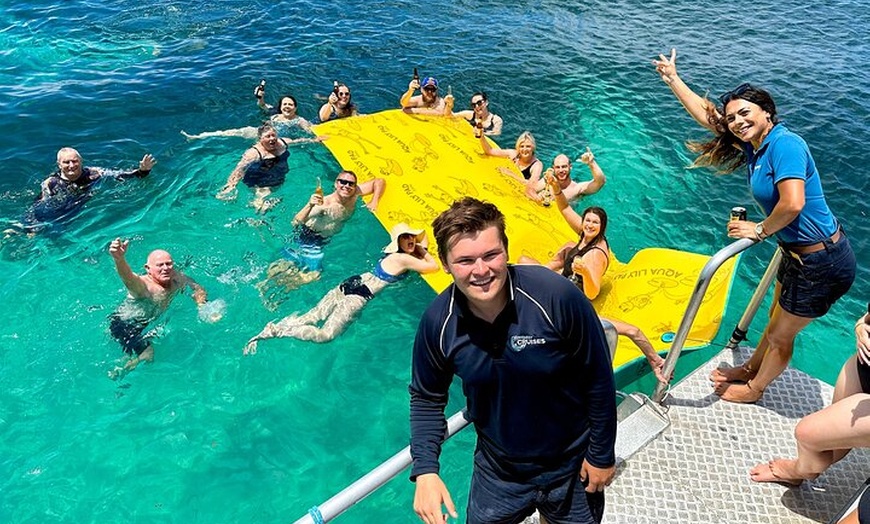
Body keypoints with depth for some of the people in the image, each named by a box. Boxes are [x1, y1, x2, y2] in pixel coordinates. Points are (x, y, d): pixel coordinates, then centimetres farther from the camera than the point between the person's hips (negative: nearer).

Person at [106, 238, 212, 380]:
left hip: (151, 320, 7)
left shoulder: (178, 278, -12)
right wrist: (119, 260, -76)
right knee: (148, 356, -15)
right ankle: (119, 372, 12)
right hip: (125, 324, -7)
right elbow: (129, 279, -56)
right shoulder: (144, 286, -33)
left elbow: (198, 289, 4)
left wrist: (201, 305, -15)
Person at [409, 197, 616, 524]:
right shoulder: (438, 322, -19)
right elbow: (426, 398, -2)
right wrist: (425, 471, -12)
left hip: (571, 468, -1)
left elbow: (598, 380, -13)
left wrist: (602, 455, -5)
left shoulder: (558, 298, -27)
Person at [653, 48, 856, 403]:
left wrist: (761, 230, -16)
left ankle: (754, 390, 35)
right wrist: (672, 78, 17)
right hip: (797, 254, 8)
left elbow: (793, 204, -34)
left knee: (780, 335, 13)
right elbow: (705, 114, 12)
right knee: (776, 321, 27)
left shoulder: (784, 144, -23)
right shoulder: (753, 147, 2)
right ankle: (750, 368, 48)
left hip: (822, 264, -8)